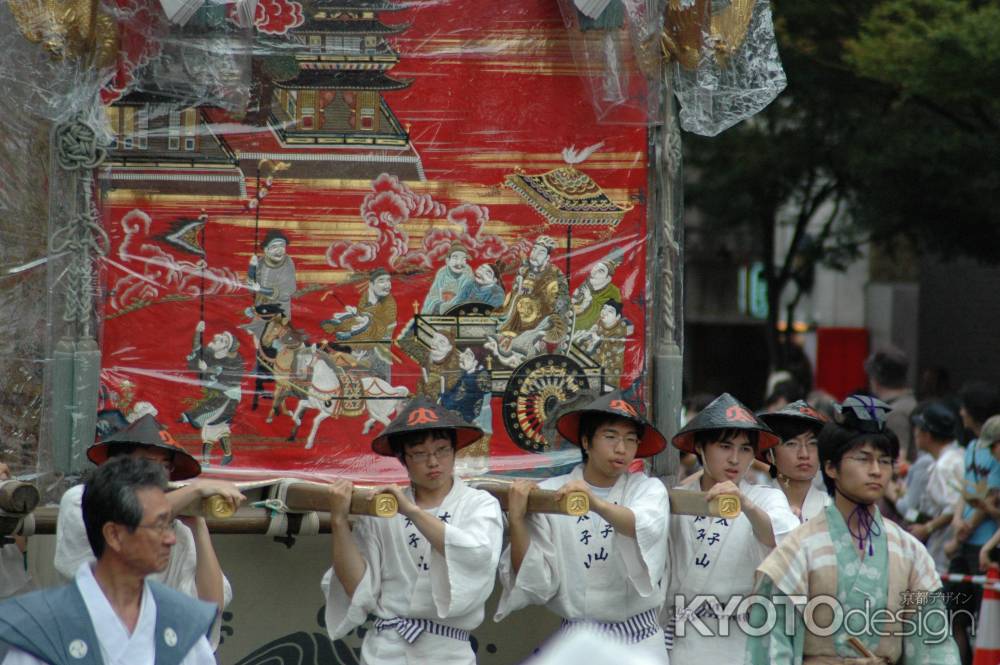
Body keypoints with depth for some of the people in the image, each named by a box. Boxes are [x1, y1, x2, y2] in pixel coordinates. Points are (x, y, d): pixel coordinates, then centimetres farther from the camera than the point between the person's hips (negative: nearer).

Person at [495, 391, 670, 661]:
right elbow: (535, 584, -4)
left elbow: (648, 529, -22)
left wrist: (596, 504, -39)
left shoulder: (649, 489, 2)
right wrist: (516, 520, -17)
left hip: (642, 642, 0)